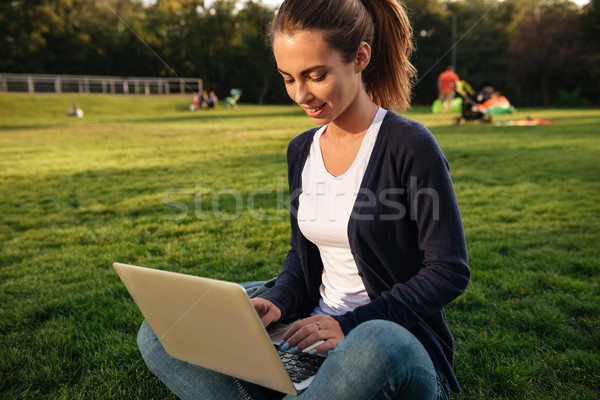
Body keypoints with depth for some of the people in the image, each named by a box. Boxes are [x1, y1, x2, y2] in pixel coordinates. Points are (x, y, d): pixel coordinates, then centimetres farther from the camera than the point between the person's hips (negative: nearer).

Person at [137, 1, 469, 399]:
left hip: (399, 340, -5)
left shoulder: (409, 144, -13)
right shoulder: (302, 150, 7)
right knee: (159, 334, -5)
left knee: (374, 348, -43)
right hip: (316, 331, 6)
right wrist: (278, 303, -6)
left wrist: (350, 324, -18)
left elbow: (450, 271, -12)